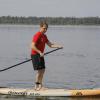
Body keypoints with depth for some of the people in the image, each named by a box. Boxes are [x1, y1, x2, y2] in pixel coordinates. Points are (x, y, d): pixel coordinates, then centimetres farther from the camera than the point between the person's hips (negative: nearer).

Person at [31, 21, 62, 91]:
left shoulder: (44, 36, 12)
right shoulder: (37, 35, -16)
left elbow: (50, 44, 12)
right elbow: (32, 46, -23)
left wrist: (58, 46, -2)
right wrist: (40, 52, -27)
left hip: (40, 55, 9)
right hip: (35, 54, -9)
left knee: (43, 70, 13)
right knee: (39, 70, -10)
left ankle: (40, 85, 25)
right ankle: (36, 86, -1)